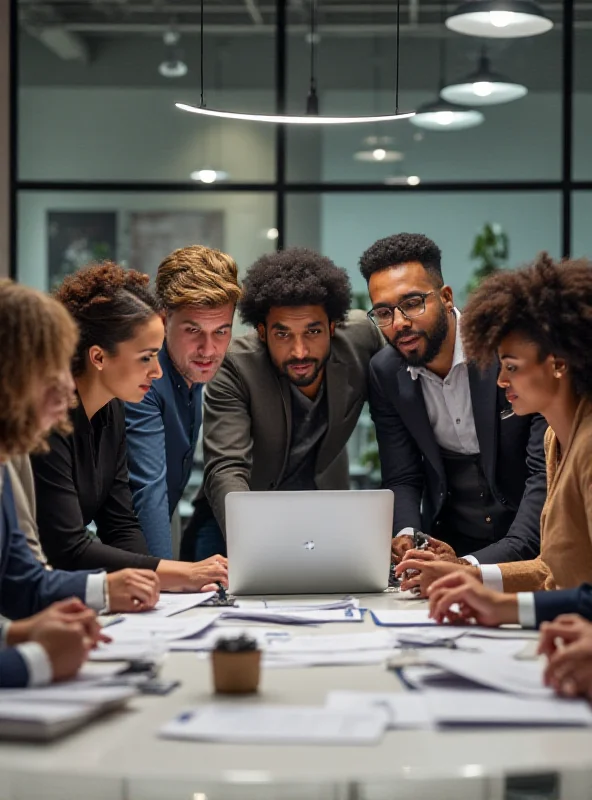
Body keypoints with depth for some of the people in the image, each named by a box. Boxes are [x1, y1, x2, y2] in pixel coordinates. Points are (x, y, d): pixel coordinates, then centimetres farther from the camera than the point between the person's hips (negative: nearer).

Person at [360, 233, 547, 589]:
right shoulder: (386, 373, -2)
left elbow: (547, 475, -22)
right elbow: (402, 480, 2)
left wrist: (473, 566, -32)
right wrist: (407, 535, -21)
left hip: (532, 544, -4)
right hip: (450, 544, 4)